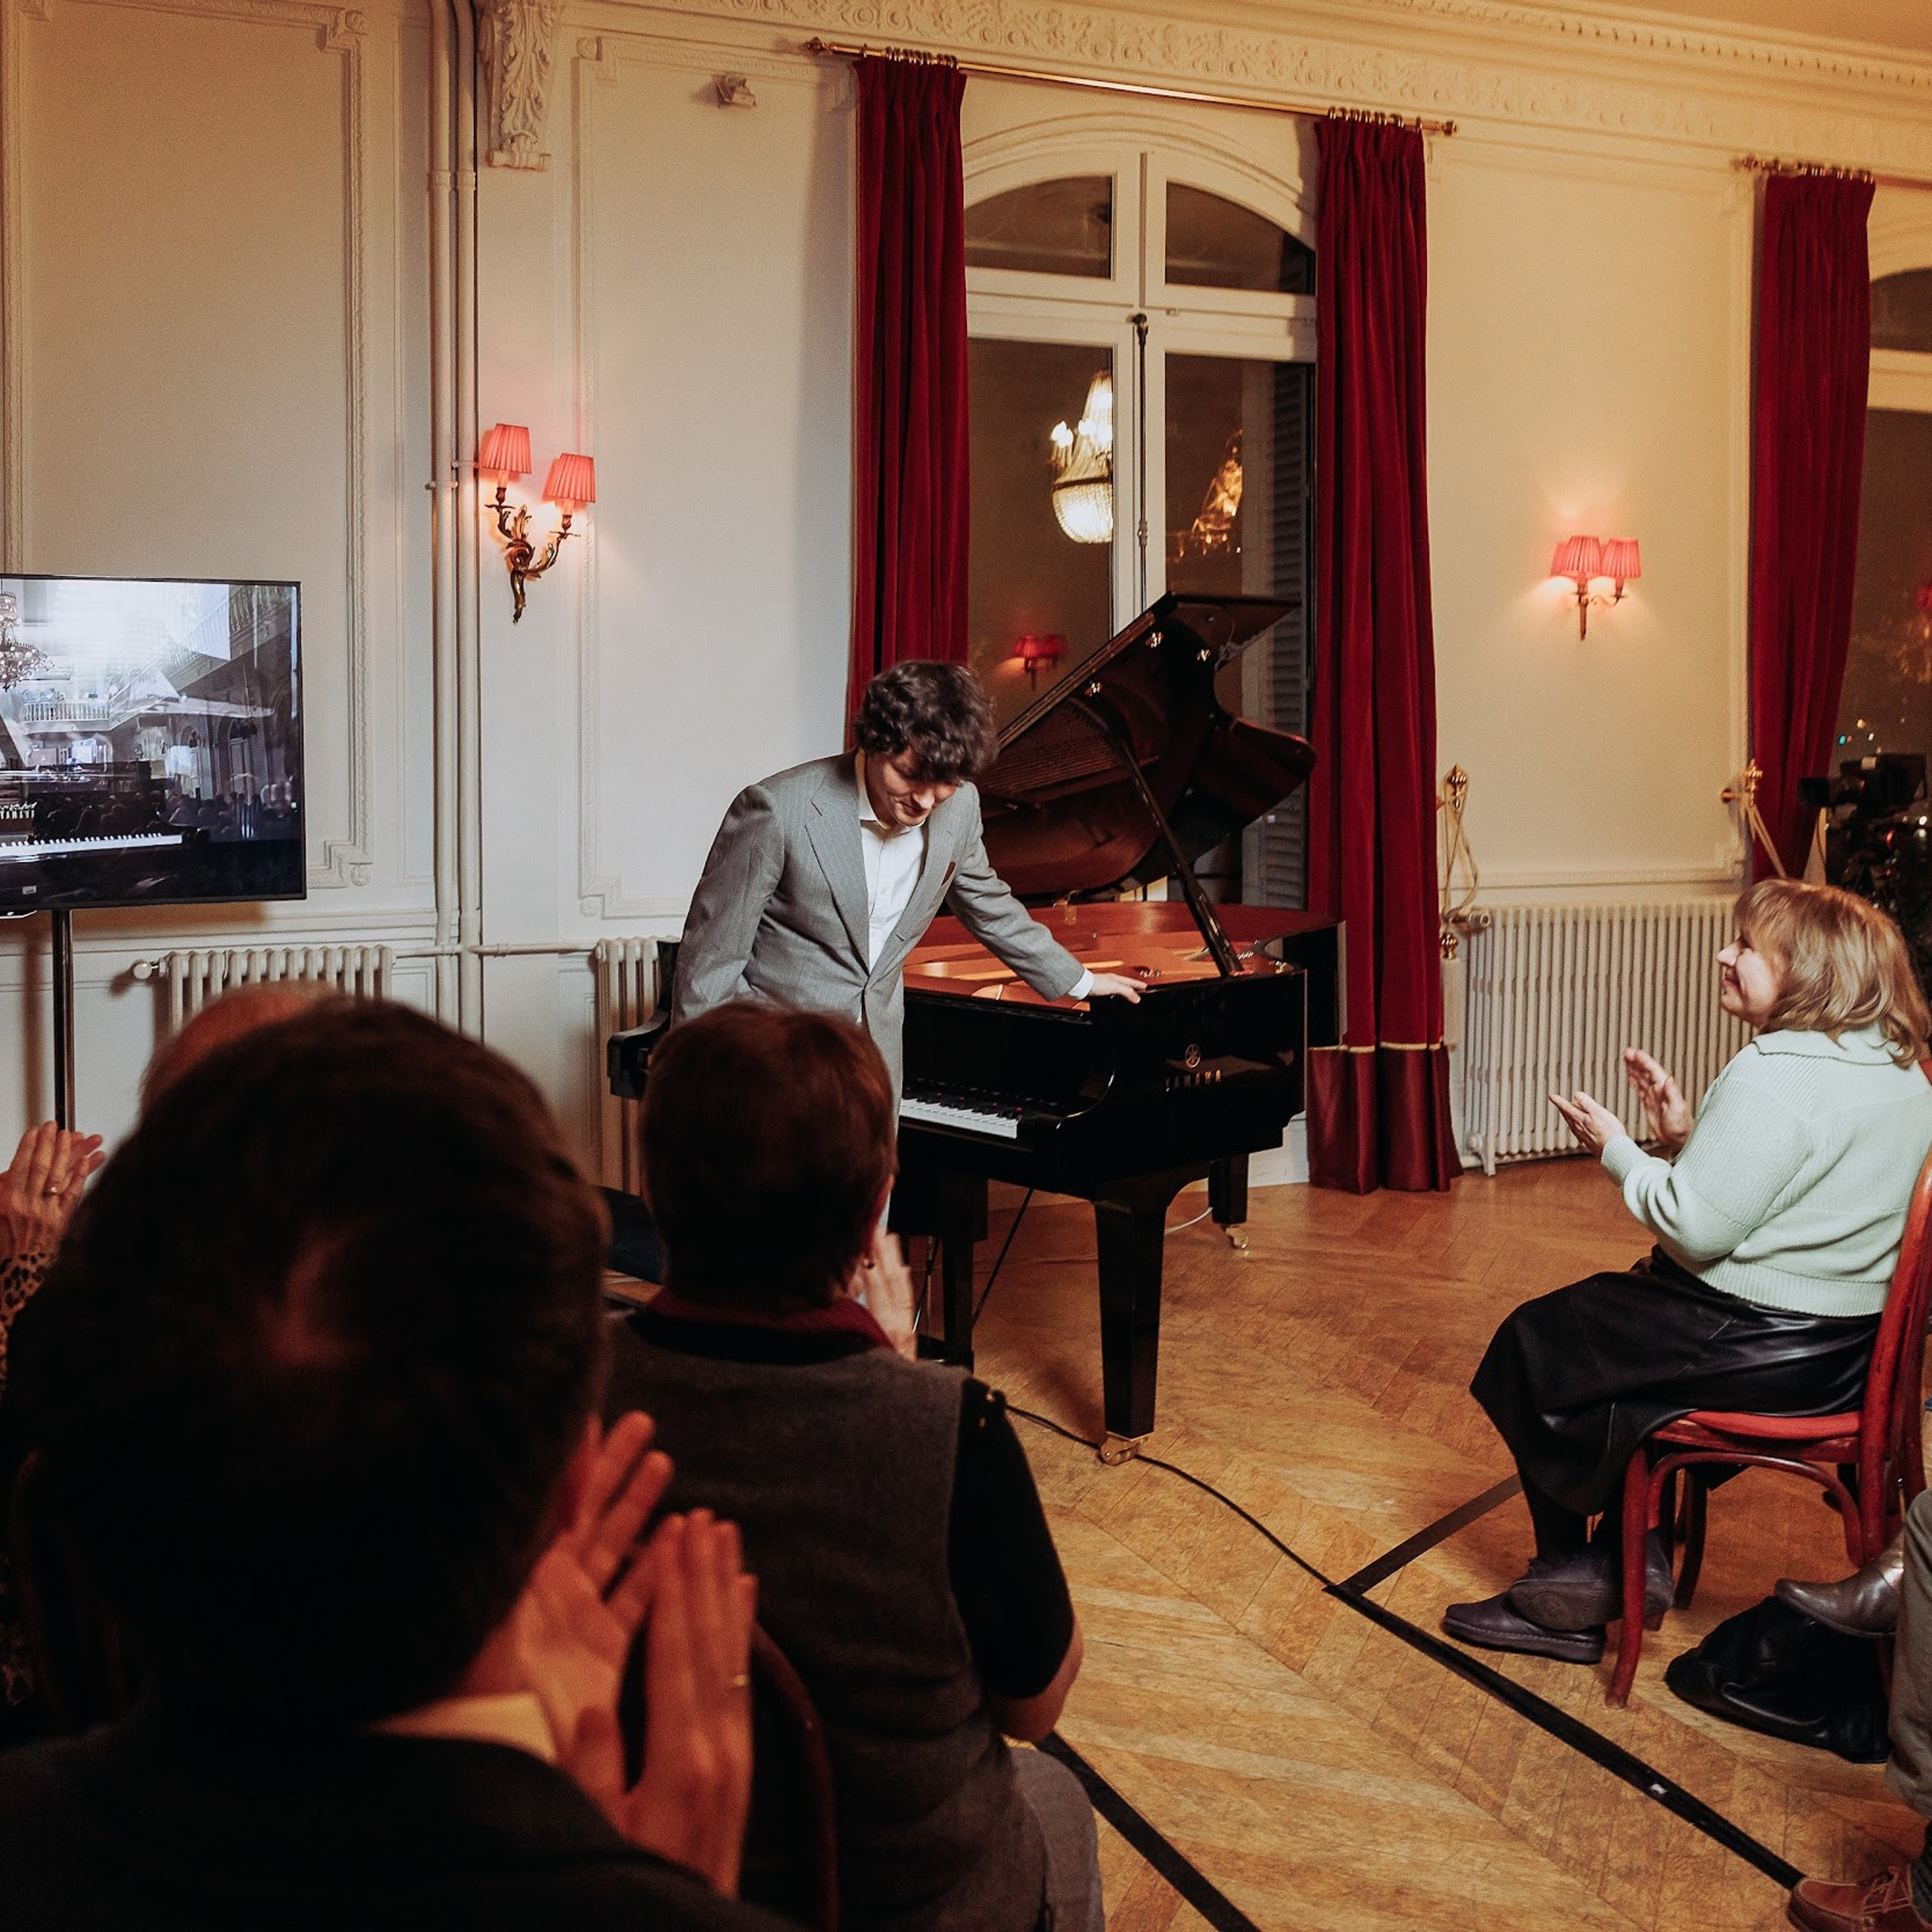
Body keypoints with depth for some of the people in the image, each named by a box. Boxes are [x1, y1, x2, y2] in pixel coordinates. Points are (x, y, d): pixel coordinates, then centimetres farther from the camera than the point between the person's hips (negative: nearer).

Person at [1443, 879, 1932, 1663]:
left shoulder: (1777, 1075, -24)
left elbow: (1698, 1228, -25)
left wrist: (1617, 1149, -10)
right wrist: (1685, 1135, 3)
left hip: (1765, 1348, -10)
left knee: (1538, 1346, 8)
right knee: (1608, 1341, 24)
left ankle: (1574, 1584, 21)